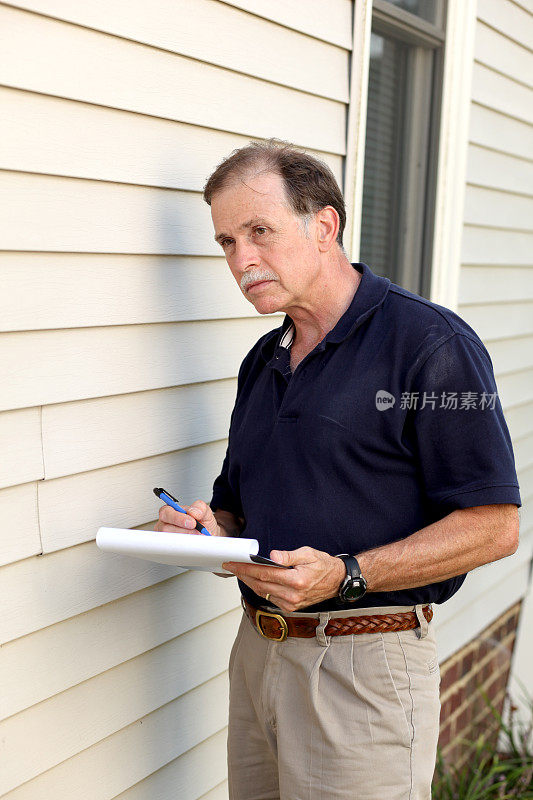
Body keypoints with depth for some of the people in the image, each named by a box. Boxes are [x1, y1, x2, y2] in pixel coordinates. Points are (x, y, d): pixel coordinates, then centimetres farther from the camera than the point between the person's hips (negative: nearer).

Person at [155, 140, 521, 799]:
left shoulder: (430, 343, -12)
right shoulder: (262, 362, 11)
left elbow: (493, 527, -15)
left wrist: (346, 576, -23)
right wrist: (212, 530, -4)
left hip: (366, 666, -6)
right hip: (256, 649, 7)